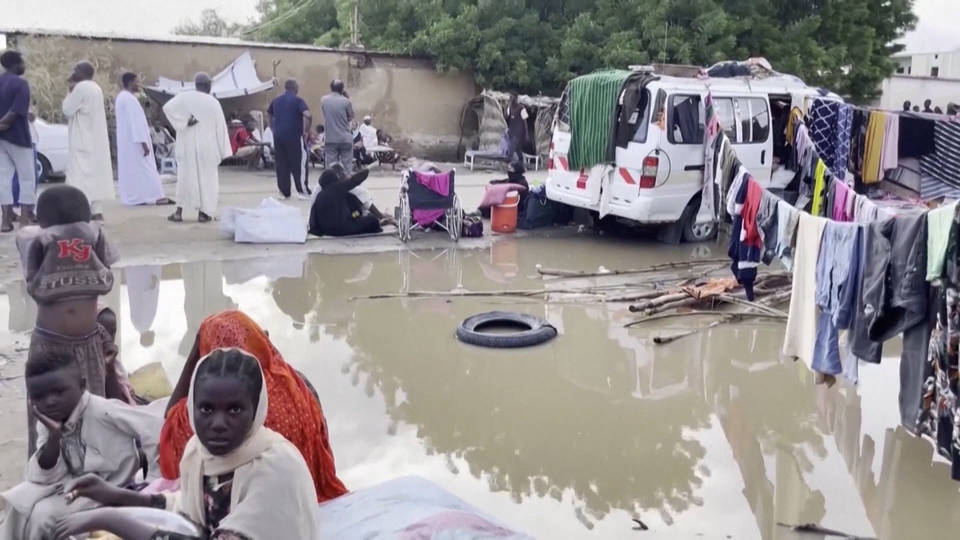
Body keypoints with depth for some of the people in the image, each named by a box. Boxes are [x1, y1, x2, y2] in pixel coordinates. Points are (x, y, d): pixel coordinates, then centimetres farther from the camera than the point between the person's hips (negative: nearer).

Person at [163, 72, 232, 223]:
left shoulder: (183, 97, 0)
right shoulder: (213, 102, -4)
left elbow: (167, 107, -15)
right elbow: (220, 127, -2)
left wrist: (185, 121, -13)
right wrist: (223, 151, 3)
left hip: (186, 144, 2)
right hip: (206, 146, -2)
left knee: (185, 175, 9)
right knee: (206, 176, 7)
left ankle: (179, 212, 6)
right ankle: (203, 213, 6)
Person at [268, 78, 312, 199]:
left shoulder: (276, 101, 13)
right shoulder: (298, 100, -5)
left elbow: (270, 116, 23)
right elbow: (307, 115, -19)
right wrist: (306, 131, -8)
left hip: (278, 136, 5)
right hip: (294, 136, -5)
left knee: (281, 165, 8)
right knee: (297, 164, 0)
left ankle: (284, 192, 9)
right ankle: (302, 191, -2)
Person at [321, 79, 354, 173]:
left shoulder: (323, 100, 1)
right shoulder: (346, 101, -8)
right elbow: (351, 117, 4)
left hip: (330, 139, 2)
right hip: (345, 138, -2)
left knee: (331, 167, 3)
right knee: (346, 166, 4)